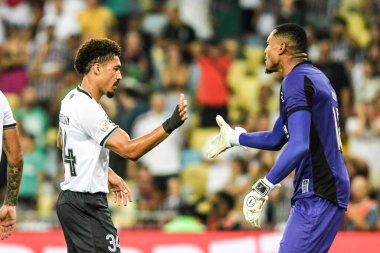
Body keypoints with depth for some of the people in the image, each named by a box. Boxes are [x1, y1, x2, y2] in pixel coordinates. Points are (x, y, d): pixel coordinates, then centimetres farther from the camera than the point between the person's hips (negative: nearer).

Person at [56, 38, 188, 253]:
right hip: (87, 204, -10)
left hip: (70, 197, 10)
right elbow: (130, 150, -25)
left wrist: (108, 174, 24)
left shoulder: (71, 99, 10)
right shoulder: (88, 109, -20)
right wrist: (170, 125, -29)